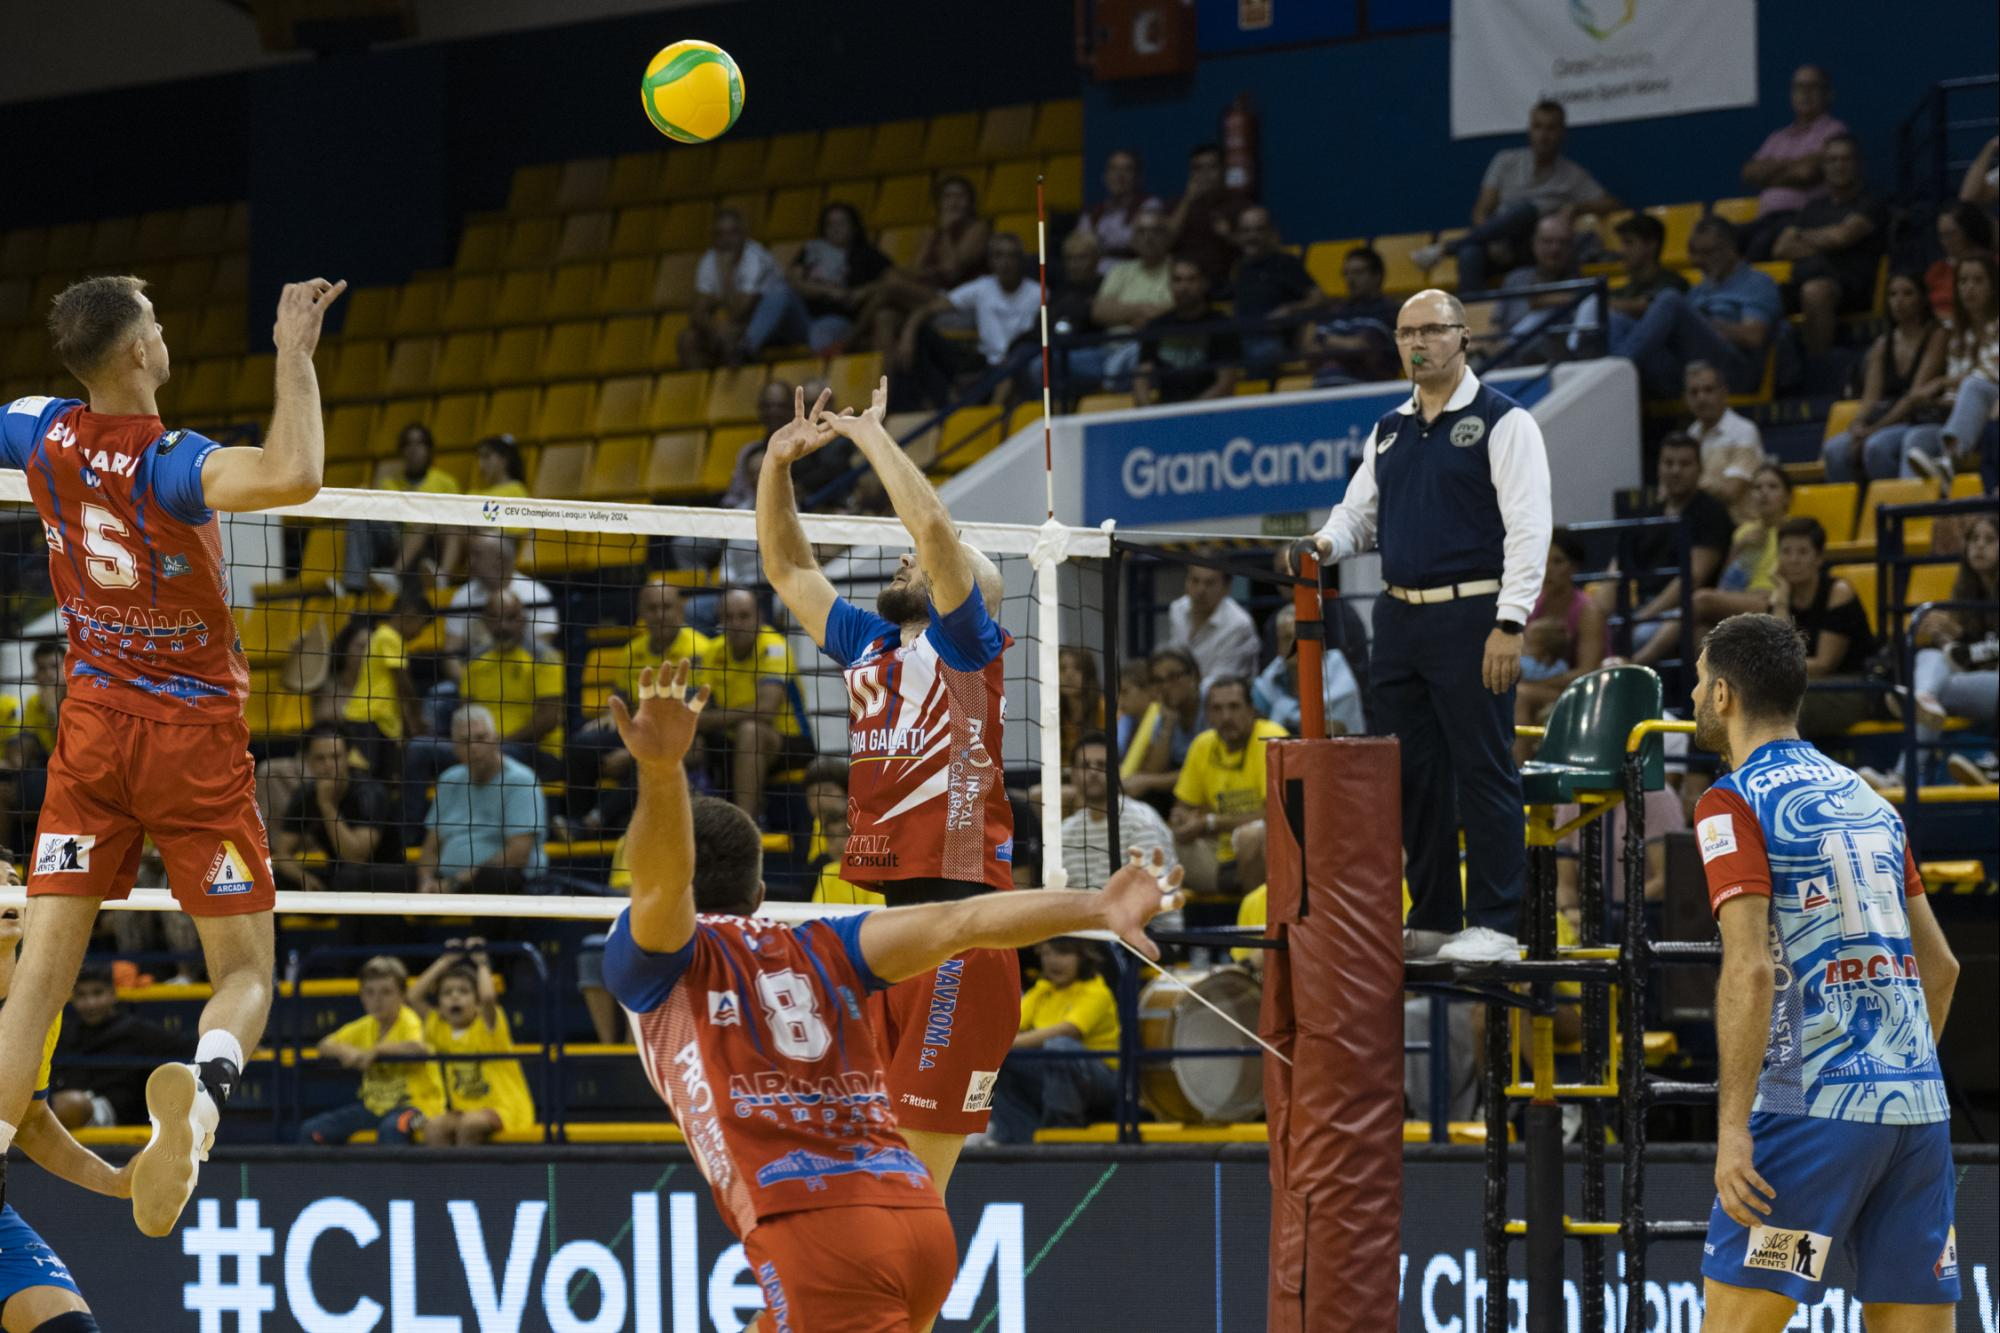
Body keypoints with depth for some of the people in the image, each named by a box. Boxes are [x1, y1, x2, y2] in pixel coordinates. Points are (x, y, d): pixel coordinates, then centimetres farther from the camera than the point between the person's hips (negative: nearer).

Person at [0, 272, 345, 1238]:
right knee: (246, 972, 2)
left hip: (92, 730, 4)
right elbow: (293, 475, -39)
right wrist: (294, 352, -28)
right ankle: (202, 1087, -31)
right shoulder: (170, 465, -20)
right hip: (195, 738, -4)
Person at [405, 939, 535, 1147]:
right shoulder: (440, 1028, 7)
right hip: (464, 1111, 5)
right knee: (434, 1126, -26)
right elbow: (414, 996, -1)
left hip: (505, 1110, -5)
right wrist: (445, 962, 3)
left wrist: (482, 964, -12)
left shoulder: (487, 1026, -9)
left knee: (470, 1123, -35)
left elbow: (487, 997, -30)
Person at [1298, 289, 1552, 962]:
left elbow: (1528, 527, -10)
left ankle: (1494, 924, -3)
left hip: (1470, 616, -7)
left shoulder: (1502, 421, -4)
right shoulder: (1389, 432, 17)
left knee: (1484, 772, -6)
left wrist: (1509, 625, -17)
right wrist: (1325, 542, -1)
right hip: (1398, 619, 7)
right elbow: (1359, 513, 24)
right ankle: (1431, 919, 17)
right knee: (1413, 774, 9)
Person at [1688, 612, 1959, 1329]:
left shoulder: (1734, 804, -4)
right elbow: (1939, 965, 21)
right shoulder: (1869, 800, 18)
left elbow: (1749, 970, -15)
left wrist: (1733, 1129, -17)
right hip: (1920, 1107, 7)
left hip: (1813, 1106, -7)